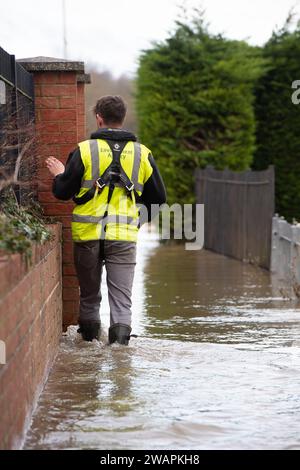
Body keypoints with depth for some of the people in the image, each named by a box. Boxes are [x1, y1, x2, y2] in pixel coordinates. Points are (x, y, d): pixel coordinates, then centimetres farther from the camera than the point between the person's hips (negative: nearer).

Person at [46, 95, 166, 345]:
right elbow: (158, 198, 10)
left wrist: (58, 175, 19)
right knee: (121, 296, 1)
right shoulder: (142, 154, 5)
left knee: (89, 293, 15)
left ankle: (90, 340, 21)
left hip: (87, 233, 0)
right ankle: (120, 334, -16)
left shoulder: (85, 150, -4)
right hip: (124, 236, 1)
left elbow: (63, 192, -2)